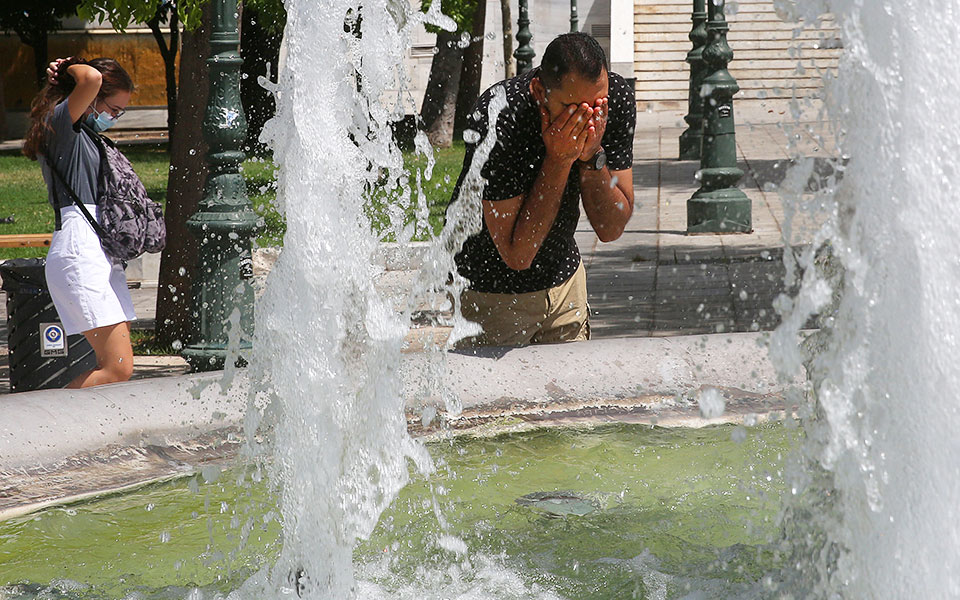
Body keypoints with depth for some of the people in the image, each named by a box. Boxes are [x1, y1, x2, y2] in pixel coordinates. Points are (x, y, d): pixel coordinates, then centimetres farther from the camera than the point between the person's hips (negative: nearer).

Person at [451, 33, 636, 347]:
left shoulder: (617, 96, -17)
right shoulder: (497, 118, -33)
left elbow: (611, 230, -14)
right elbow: (517, 254, -31)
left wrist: (592, 156, -30)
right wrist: (558, 159, -35)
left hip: (565, 278, 5)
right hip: (491, 288, -4)